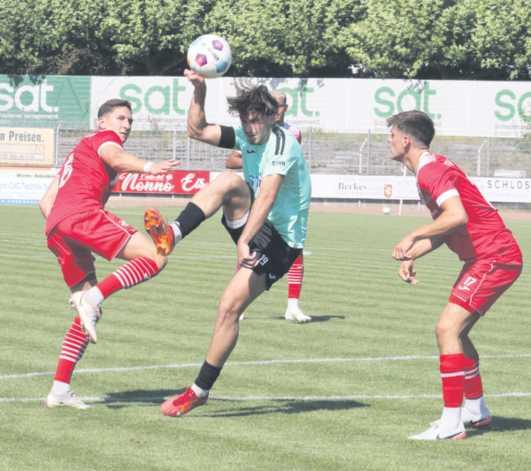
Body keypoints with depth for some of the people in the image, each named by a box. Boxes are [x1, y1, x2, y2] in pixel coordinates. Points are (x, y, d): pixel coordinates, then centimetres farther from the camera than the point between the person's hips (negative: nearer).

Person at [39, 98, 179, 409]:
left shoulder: (77, 153, 39)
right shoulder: (104, 138, 13)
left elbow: (46, 203, 33)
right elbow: (114, 156, -14)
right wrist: (148, 167, -31)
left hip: (55, 229, 9)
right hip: (82, 212, -9)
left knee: (90, 311, 15)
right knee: (155, 257, -16)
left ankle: (60, 389, 9)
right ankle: (93, 298, -30)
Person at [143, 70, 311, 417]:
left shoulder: (282, 145, -20)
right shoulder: (247, 138, 6)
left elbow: (266, 197, -33)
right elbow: (198, 130, 11)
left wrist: (244, 242, -44)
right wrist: (199, 92, -6)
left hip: (279, 242, -7)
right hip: (254, 226, 7)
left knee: (229, 307, -15)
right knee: (228, 181, -20)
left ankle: (202, 390, -7)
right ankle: (172, 234, -32)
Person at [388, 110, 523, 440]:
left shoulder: (431, 171, -17)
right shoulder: (432, 168, 16)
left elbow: (456, 217, -31)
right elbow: (444, 229, 20)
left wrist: (413, 237, -22)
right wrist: (412, 257, 8)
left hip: (494, 258, -11)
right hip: (486, 257, 11)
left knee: (447, 329, -15)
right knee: (456, 331, 19)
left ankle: (451, 425, -16)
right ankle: (476, 411, 32)